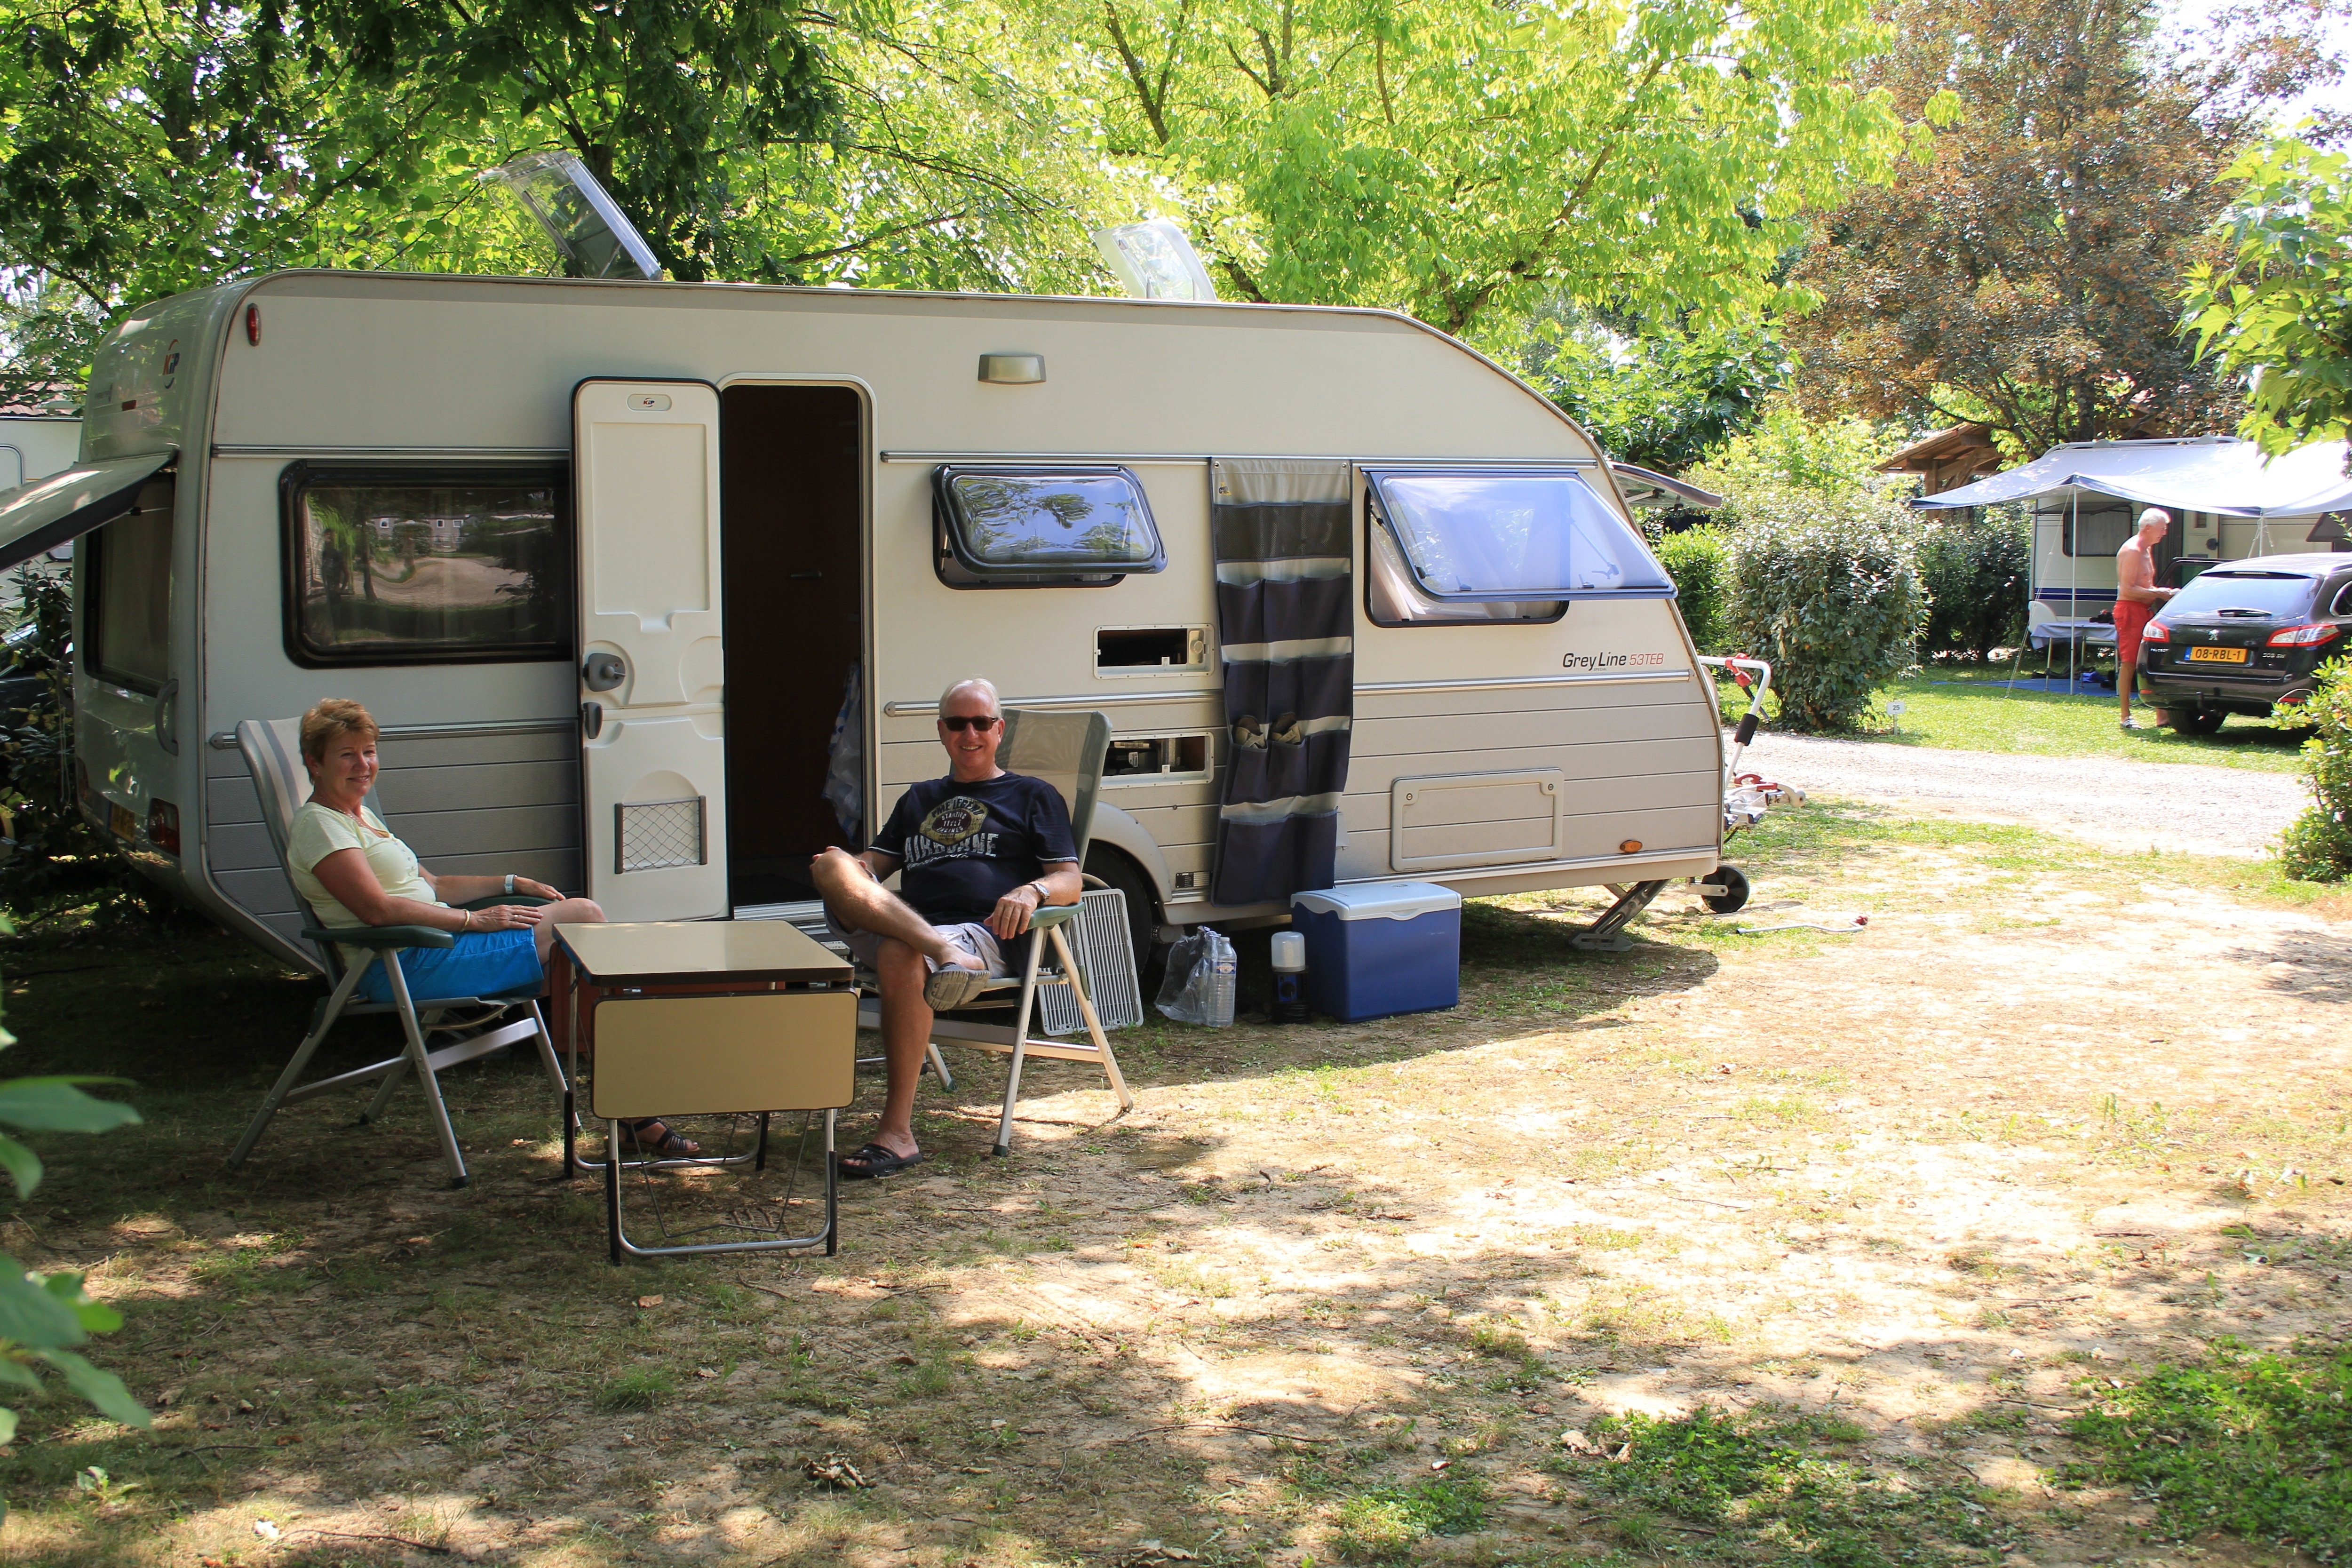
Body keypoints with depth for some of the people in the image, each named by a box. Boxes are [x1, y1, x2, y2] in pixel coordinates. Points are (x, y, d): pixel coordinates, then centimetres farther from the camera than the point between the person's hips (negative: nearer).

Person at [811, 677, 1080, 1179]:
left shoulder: (1033, 796, 21)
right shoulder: (920, 799, 35)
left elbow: (1070, 882, 9)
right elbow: (873, 865, 29)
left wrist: (1031, 892, -16)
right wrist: (848, 869, 3)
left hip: (985, 937, -4)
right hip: (894, 928, 4)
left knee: (902, 957, -39)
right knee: (833, 868, -25)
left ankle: (898, 1134, -38)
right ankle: (945, 956, -47)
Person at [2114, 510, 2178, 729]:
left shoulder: (2147, 550, 18)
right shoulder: (2132, 551, -14)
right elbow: (2128, 589, -21)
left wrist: (2162, 592, 10)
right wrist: (2158, 593, -18)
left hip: (2144, 611, 10)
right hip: (2129, 610, -10)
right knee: (2129, 663, -8)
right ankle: (2126, 717, -5)